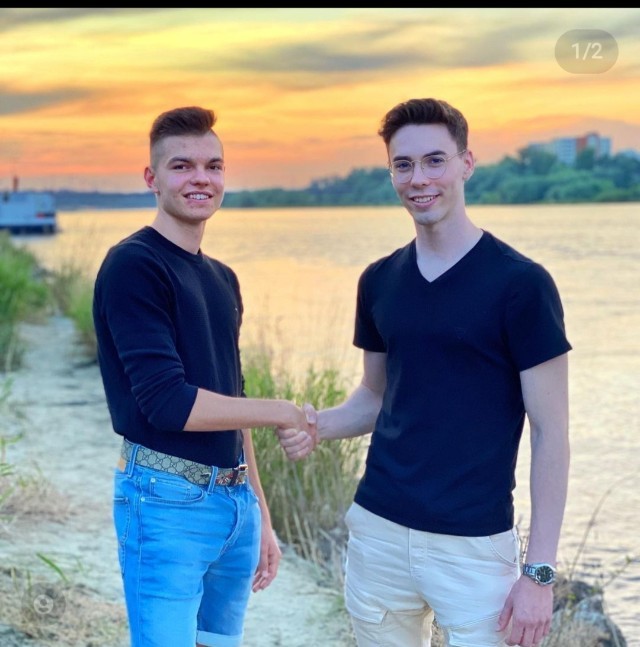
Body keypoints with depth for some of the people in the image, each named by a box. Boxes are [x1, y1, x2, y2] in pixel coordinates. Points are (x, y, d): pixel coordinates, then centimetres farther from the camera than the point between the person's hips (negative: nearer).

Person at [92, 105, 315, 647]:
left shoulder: (223, 280, 14)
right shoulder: (133, 266, -10)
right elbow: (168, 402, -18)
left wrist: (260, 514, 18)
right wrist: (280, 413, -8)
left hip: (236, 500, 7)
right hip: (167, 501, -7)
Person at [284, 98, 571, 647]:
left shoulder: (521, 283, -10)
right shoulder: (379, 282, 6)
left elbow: (550, 432, -9)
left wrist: (540, 571, -13)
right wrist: (317, 427, -4)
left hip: (475, 544, -4)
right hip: (378, 532, 5)